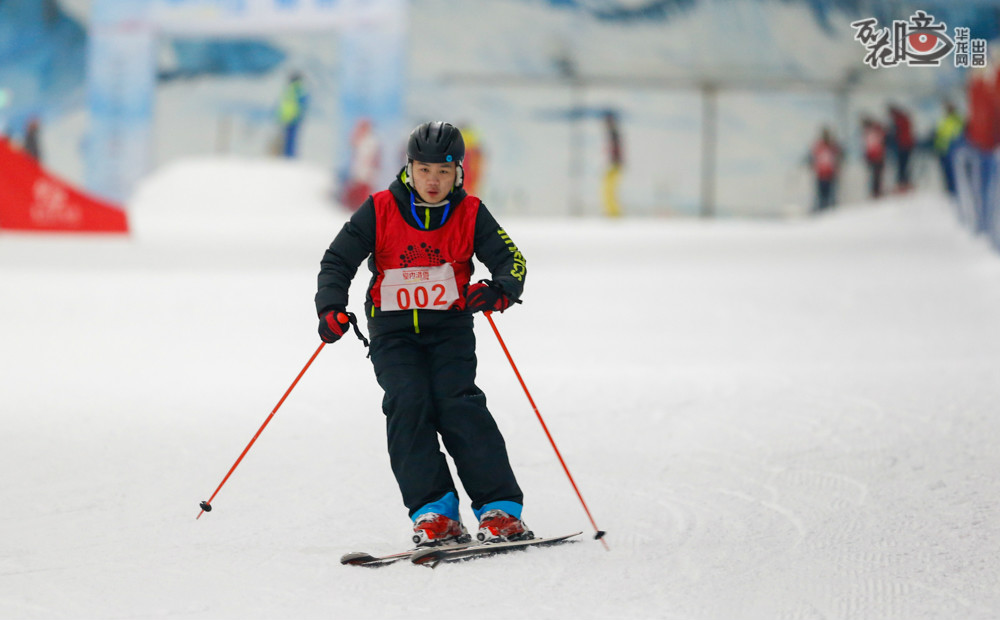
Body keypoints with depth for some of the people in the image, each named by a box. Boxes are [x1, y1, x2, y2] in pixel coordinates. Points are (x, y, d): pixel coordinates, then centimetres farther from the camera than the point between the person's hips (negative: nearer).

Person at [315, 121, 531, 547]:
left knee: (458, 404, -20)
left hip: (450, 328, 0)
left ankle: (498, 508, -18)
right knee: (407, 404, -21)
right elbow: (338, 260, 0)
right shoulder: (380, 211, -2)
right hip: (393, 332, 0)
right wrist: (332, 308, -17)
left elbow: (510, 259, -3)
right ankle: (433, 511, -20)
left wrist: (500, 291, -26)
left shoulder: (470, 214, 0)